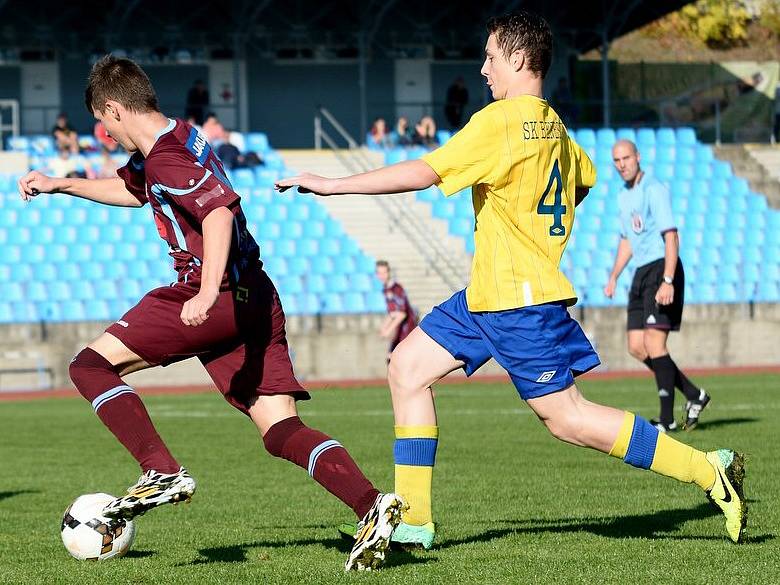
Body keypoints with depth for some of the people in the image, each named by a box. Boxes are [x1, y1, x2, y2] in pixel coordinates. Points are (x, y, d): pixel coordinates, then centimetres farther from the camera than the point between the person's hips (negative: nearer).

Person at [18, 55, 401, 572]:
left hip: (219, 298, -9)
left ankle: (163, 473, -11)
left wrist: (208, 293, -36)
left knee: (92, 365, 0)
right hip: (255, 298, 10)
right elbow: (130, 190, 41)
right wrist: (58, 185, 45)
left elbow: (219, 211, -27)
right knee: (282, 431, 0)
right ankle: (371, 505, -19)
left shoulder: (166, 158, -10)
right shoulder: (180, 138, 20)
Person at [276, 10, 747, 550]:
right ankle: (412, 521, 7)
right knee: (408, 367, 8)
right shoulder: (553, 126, 12)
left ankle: (709, 470, -2)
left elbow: (423, 173, -22)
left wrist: (332, 185, -17)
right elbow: (584, 178, 30)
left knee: (567, 418, -7)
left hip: (520, 299, -10)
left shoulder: (501, 121, -16)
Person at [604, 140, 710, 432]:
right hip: (642, 273, 9)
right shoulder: (624, 196, 17)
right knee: (636, 347, 4)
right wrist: (614, 277, 20)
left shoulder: (654, 189, -11)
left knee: (654, 343, -15)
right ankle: (694, 395, 15)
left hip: (661, 269, -9)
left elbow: (671, 236, -18)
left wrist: (667, 281, -26)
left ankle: (667, 419, -11)